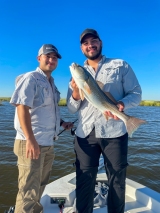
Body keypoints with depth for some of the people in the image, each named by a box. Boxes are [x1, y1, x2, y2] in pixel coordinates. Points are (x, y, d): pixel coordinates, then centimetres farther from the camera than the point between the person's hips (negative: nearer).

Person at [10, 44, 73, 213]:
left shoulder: (51, 83, 17)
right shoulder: (30, 78, -8)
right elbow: (22, 108, -18)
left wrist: (62, 123, 10)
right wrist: (31, 140, -24)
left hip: (48, 143, 9)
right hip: (32, 142, -9)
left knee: (40, 186, 21)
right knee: (29, 190, -1)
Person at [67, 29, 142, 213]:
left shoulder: (120, 65, 7)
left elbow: (136, 94, 1)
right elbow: (72, 109, 12)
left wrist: (122, 104, -20)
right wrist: (75, 95, -10)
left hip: (114, 132, -2)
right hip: (85, 134, 3)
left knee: (117, 181, 11)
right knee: (84, 181, 10)